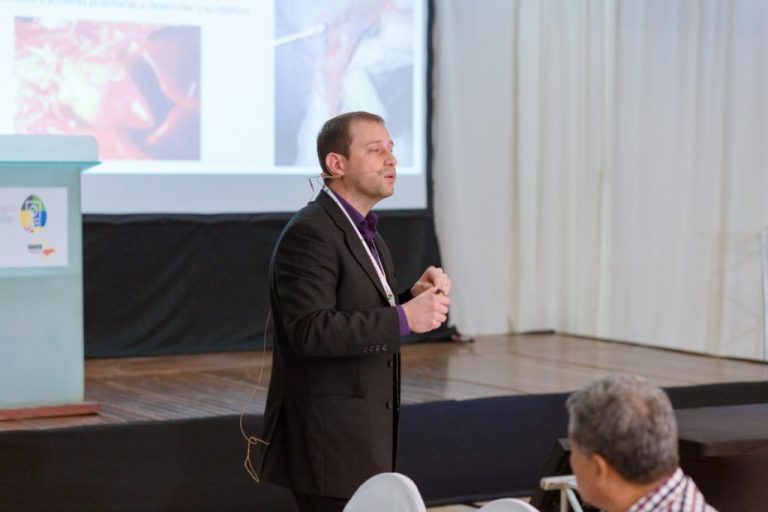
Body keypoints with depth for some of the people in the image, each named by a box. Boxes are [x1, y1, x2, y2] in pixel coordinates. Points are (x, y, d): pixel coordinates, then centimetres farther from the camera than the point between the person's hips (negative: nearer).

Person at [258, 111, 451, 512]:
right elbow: (310, 331, -25)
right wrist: (404, 318, -25)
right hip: (330, 435, -9)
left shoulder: (364, 232, 15)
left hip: (365, 430, 10)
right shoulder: (310, 233, -15)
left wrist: (414, 297, 0)